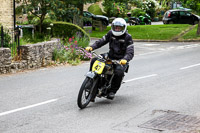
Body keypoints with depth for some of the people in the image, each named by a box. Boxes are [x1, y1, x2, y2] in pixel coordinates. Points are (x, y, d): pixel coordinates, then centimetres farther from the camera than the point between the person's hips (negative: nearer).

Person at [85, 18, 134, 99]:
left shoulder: (127, 37, -9)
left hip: (121, 60, -5)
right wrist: (92, 47, -10)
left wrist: (125, 59, -39)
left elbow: (130, 52, -17)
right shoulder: (110, 33, 6)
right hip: (110, 56, 5)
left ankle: (113, 91, -18)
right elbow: (101, 41, 8)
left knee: (119, 71, -34)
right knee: (94, 61, -13)